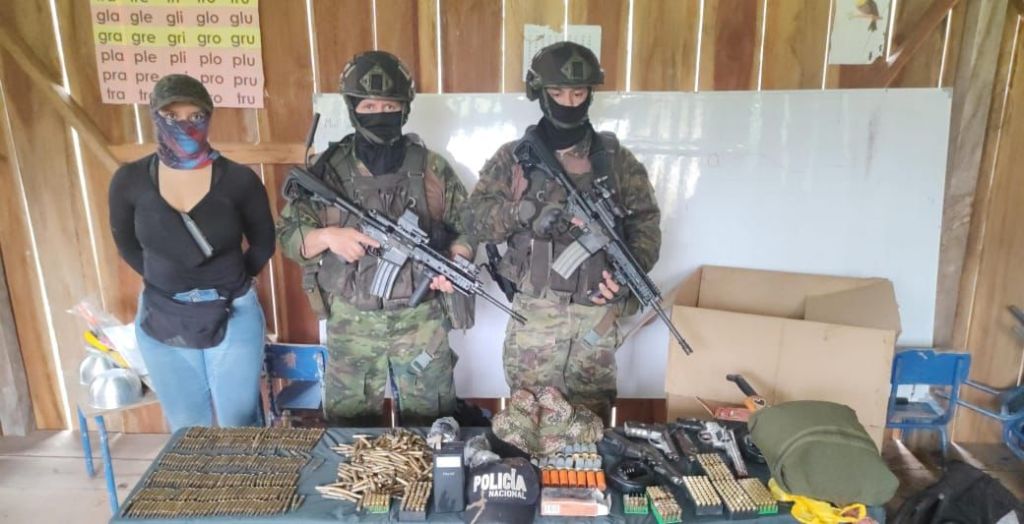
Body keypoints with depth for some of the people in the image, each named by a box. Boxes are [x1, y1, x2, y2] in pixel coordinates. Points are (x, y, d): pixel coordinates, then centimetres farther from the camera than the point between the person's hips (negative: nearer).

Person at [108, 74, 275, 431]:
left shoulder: (239, 180, -12)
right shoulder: (130, 180, -6)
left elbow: (263, 243, 2)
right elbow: (126, 244, 11)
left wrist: (230, 282, 0)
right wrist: (163, 280, 6)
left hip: (233, 316, -2)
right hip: (162, 319, 3)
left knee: (239, 425, 9)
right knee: (186, 430, 18)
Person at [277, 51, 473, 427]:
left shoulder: (432, 168, -2)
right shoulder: (328, 170, -3)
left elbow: (467, 227, 4)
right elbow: (287, 235, -1)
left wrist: (453, 262, -16)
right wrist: (327, 236, -21)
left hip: (421, 321, 0)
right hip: (351, 324, 1)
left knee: (429, 427, 15)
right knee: (346, 426, 18)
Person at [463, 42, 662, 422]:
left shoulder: (617, 159, 5)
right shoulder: (513, 158, 2)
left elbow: (645, 222, 4)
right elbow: (474, 219, -5)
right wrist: (526, 211, -22)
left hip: (596, 316, 1)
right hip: (534, 314, -1)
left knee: (591, 420, 12)